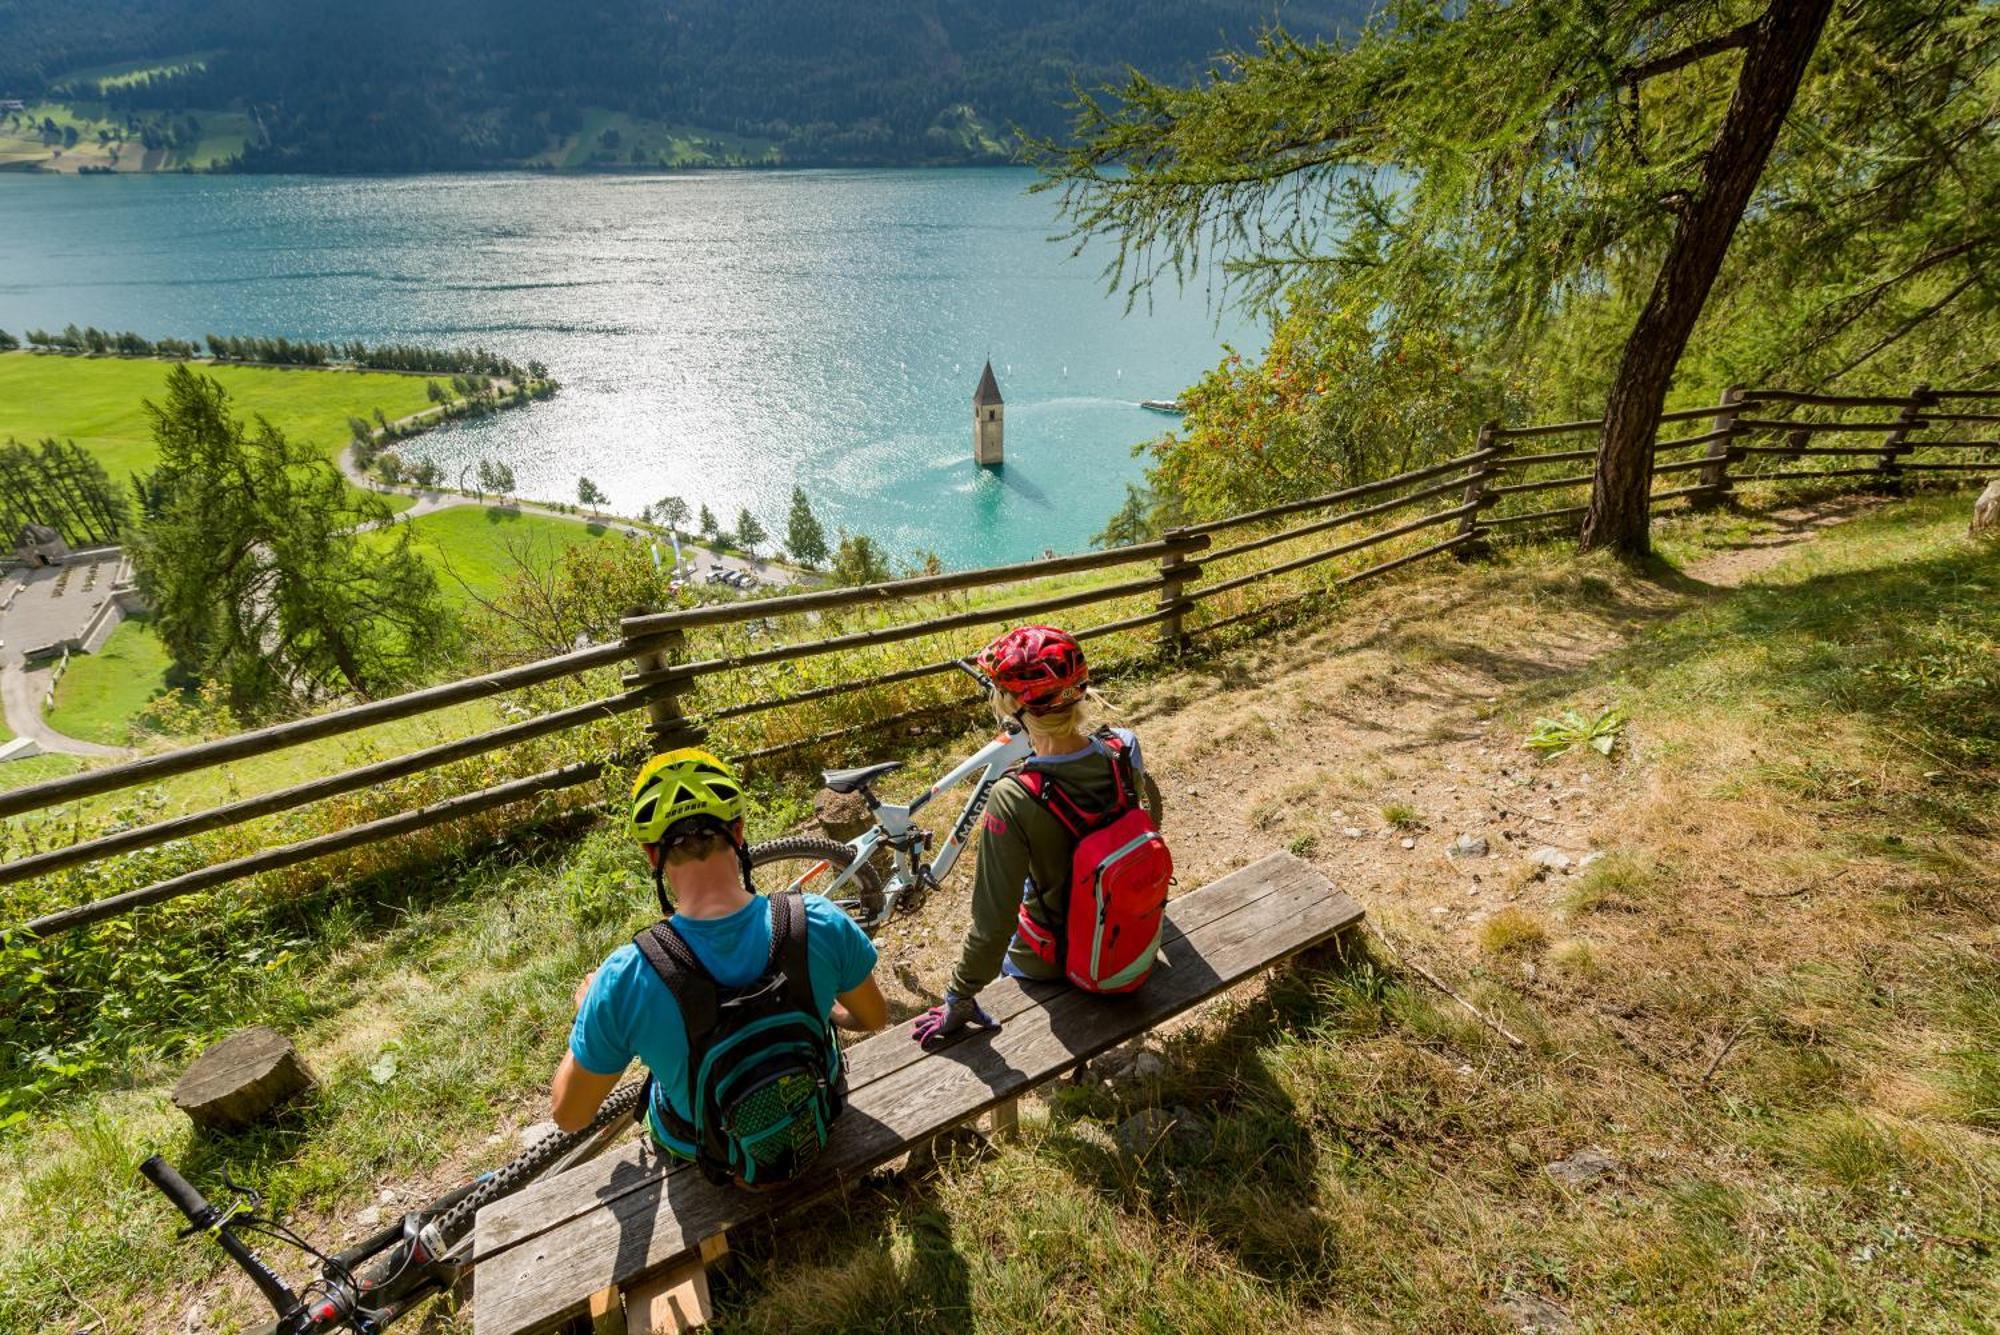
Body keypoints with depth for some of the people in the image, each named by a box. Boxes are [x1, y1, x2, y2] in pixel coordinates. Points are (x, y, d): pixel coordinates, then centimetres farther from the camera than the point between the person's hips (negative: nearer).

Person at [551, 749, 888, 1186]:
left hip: (711, 1159, -1)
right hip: (817, 1128, 1)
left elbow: (568, 1115, -14)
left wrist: (587, 1009, 3)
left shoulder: (624, 979, -32)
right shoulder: (820, 924, -29)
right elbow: (874, 1019, -8)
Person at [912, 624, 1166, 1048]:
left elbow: (993, 920, -31)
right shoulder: (1122, 748, -20)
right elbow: (1151, 808, 2)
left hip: (1058, 954, -4)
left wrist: (958, 1000, -15)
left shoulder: (1014, 800, -36)